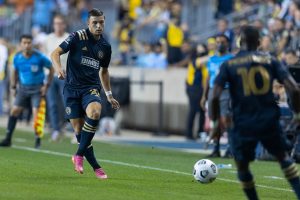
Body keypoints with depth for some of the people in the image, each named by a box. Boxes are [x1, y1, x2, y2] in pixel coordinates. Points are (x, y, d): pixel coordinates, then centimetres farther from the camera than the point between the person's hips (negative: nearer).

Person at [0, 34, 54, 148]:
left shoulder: (39, 57, -15)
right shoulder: (17, 58, -3)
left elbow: (51, 69, -4)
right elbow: (15, 71, 16)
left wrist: (46, 85, -7)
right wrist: (14, 86, 12)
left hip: (37, 88, -4)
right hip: (23, 87, 4)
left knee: (36, 112, -14)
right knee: (14, 111, -2)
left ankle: (38, 140, 1)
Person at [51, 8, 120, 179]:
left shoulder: (105, 46, 9)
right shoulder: (78, 37, -5)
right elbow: (56, 53, -11)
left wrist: (109, 95, 23)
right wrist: (59, 68, -31)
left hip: (91, 88, 2)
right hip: (72, 88, -2)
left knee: (94, 112, -30)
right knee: (79, 129, -5)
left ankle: (79, 155, -18)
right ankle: (95, 167, 7)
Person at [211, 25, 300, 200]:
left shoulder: (229, 65, 0)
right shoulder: (270, 60, 3)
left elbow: (215, 96, -11)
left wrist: (216, 120, 1)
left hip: (242, 124, -2)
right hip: (269, 120, 2)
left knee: (242, 166, 16)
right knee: (284, 157, 19)